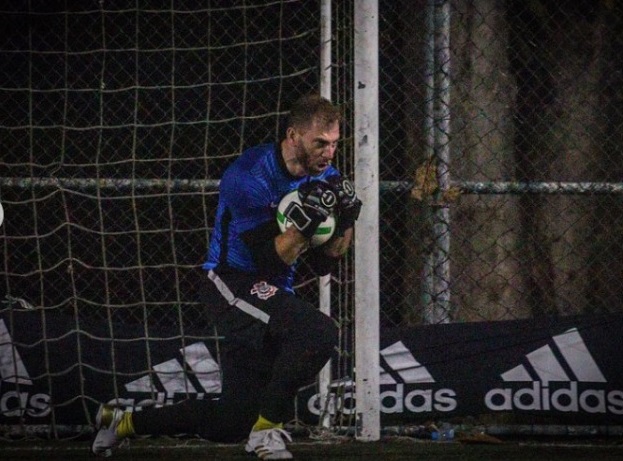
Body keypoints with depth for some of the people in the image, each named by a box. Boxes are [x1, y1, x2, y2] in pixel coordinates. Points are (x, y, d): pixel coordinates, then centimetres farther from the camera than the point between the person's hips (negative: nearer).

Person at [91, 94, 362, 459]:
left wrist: (346, 223, -13)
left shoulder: (324, 178, 1)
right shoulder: (250, 176, -20)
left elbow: (323, 265, 3)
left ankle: (123, 423, 27)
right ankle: (267, 430, -17)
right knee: (319, 332, -32)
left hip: (274, 294, 8)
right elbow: (271, 260, -23)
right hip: (235, 284, -8)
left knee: (234, 420, 10)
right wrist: (305, 222, -36)